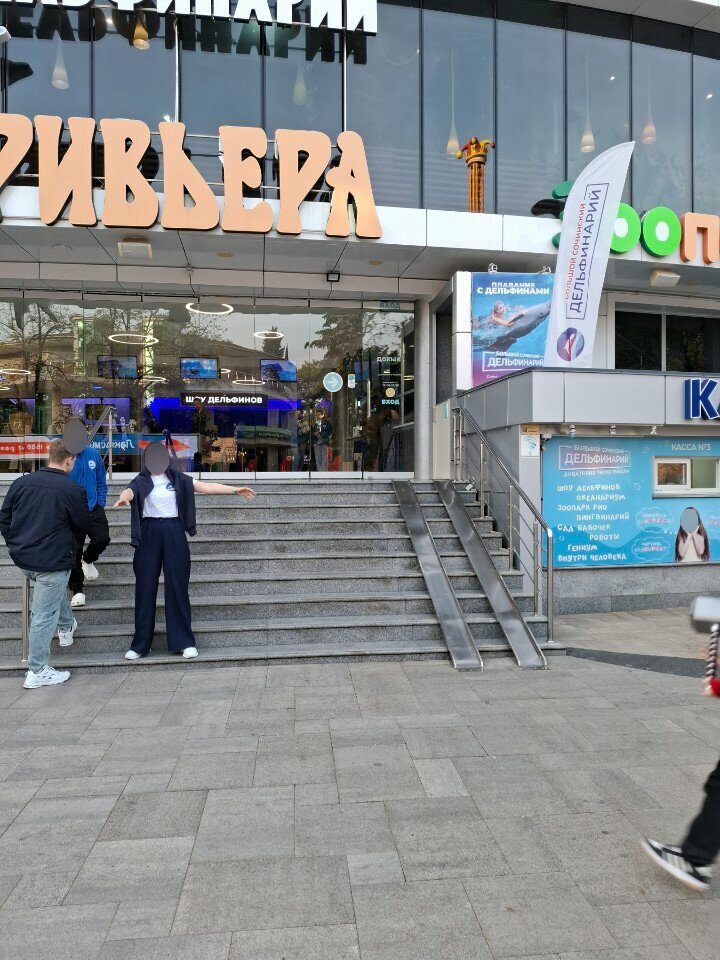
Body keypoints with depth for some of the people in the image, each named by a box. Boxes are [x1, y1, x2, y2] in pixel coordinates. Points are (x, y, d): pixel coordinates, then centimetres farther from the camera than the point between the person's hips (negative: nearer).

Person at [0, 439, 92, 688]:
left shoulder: (21, 482, 1)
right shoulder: (72, 489, -14)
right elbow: (84, 527, -2)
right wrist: (73, 542, 20)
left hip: (22, 558, 7)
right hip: (52, 560, -6)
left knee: (56, 590, 33)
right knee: (44, 614, 2)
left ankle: (67, 627, 46)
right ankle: (37, 671, 10)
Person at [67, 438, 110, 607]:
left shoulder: (93, 454, 0)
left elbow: (101, 482, 10)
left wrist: (100, 504, 2)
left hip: (93, 509, 2)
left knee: (102, 539, -15)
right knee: (74, 551, 3)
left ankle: (88, 560, 21)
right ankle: (77, 590, 20)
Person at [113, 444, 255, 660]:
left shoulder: (177, 478, 7)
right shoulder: (141, 481, 2)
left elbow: (205, 486, 0)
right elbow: (130, 490, -20)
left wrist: (234, 489, -9)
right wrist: (124, 497, -44)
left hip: (174, 533, 1)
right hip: (149, 534, 0)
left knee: (177, 585, 1)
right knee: (145, 587, 3)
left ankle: (184, 641, 9)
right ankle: (140, 644, 13)